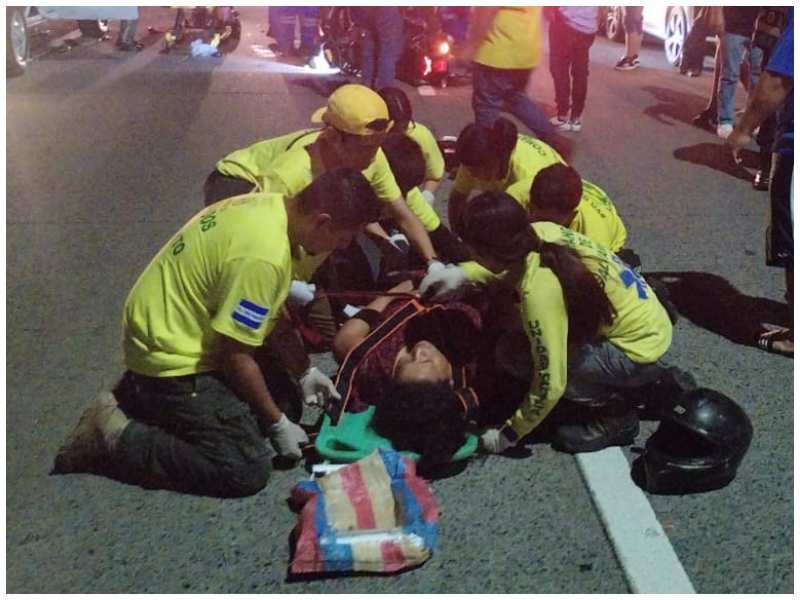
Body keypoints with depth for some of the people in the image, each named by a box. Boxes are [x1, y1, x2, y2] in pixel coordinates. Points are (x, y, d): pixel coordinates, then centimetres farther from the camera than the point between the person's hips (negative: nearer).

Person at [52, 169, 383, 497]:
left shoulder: (269, 206, 0)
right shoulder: (263, 255, -30)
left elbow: (270, 312, 14)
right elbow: (235, 356, -22)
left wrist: (304, 371, 15)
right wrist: (277, 424, -9)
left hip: (167, 333, 10)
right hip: (171, 357, -10)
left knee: (276, 392, 20)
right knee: (247, 469, -14)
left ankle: (143, 397, 19)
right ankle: (115, 437, -5)